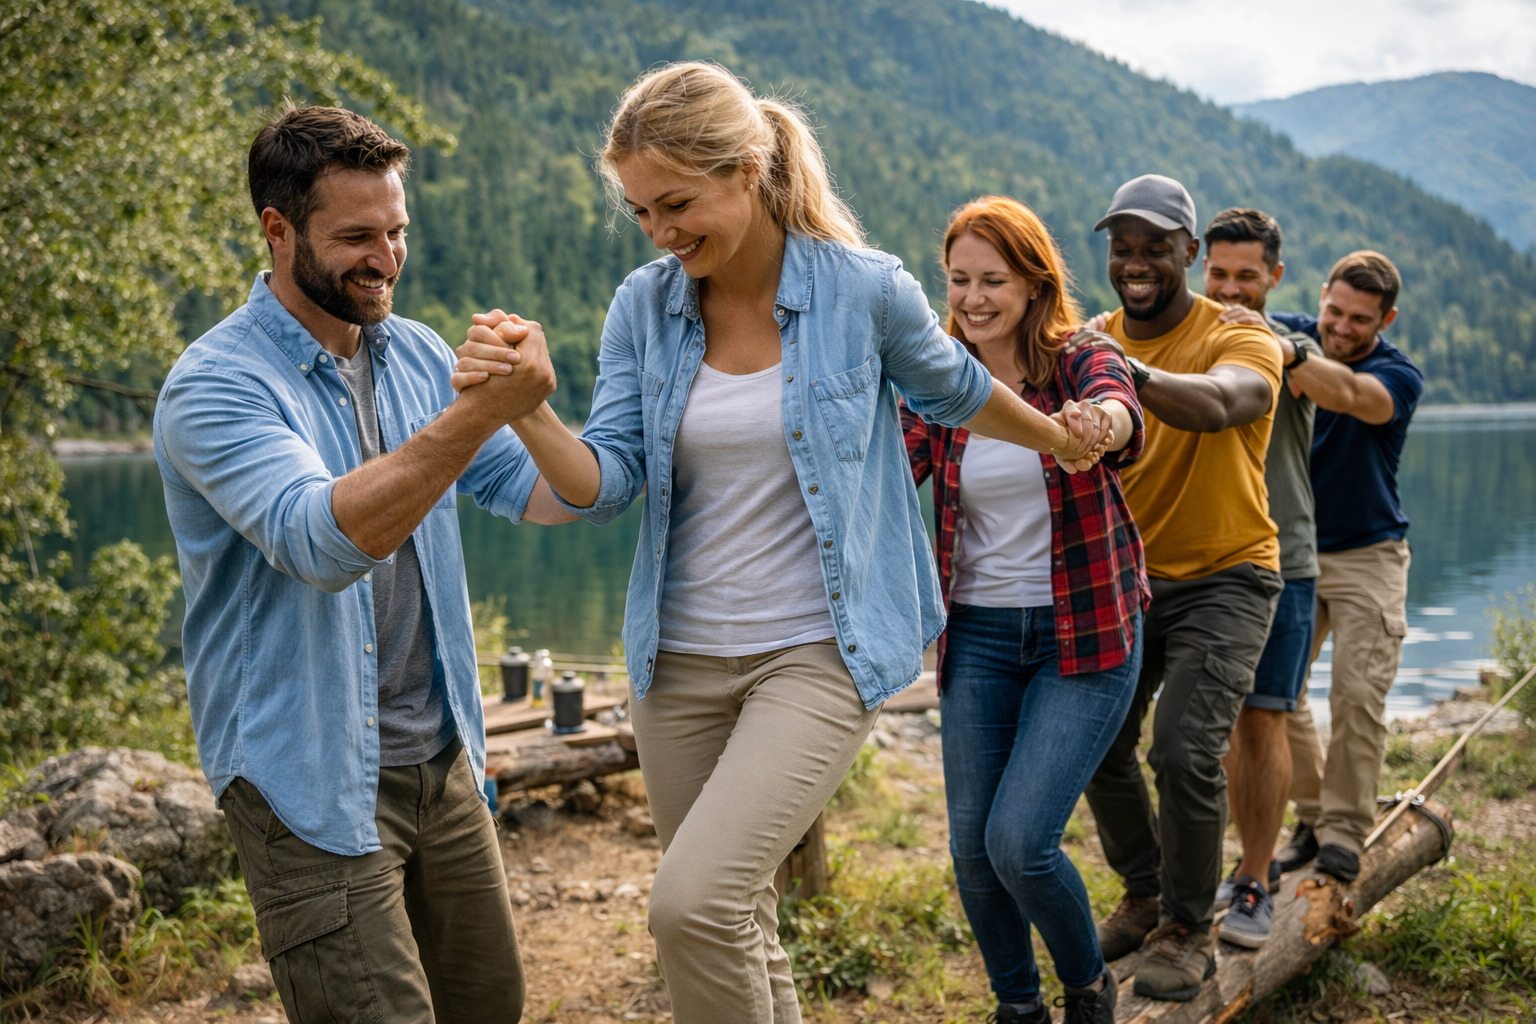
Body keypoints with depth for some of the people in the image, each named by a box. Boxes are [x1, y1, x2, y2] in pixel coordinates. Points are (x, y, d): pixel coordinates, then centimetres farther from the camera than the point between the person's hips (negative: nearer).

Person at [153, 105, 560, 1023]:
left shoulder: (416, 354, 7)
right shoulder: (214, 386, -15)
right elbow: (321, 539, -30)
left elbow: (529, 490, 10)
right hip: (311, 783, -7)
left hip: (443, 760, 7)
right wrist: (476, 414, -37)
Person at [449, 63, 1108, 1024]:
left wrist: (1058, 438, 25)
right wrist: (524, 410, -26)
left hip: (817, 654, -4)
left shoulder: (865, 290, -10)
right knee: (740, 927, 14)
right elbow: (605, 482, -7)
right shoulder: (643, 307, 0)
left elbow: (956, 389, 10)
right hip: (681, 658, 5)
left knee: (694, 902, -21)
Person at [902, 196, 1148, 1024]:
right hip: (979, 634, 4)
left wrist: (1098, 425, -56)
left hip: (1083, 637, -3)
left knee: (1020, 841, -11)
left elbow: (1117, 412, -32)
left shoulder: (1083, 365, -8)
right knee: (970, 843, 6)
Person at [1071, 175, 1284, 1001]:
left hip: (1223, 577, -5)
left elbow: (1216, 404, -41)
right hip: (1125, 576, 5)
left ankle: (1188, 931, 7)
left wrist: (1134, 376, -60)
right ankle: (1144, 897, 32)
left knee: (1185, 751, -16)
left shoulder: (1242, 342, -16)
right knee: (1098, 746, 6)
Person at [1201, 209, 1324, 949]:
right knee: (1227, 724, 10)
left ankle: (1256, 886, 5)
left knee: (1263, 722, -5)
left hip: (1280, 562, -3)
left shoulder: (1292, 346, -1)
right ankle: (1254, 862, 24)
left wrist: (1271, 342, -46)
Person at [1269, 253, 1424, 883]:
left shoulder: (1398, 375, -13)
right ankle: (1312, 815, 14)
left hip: (1367, 554, -3)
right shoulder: (1296, 333, -2)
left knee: (1359, 696, -10)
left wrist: (1282, 350, -54)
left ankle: (1345, 829, 3)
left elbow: (1347, 393, -37)